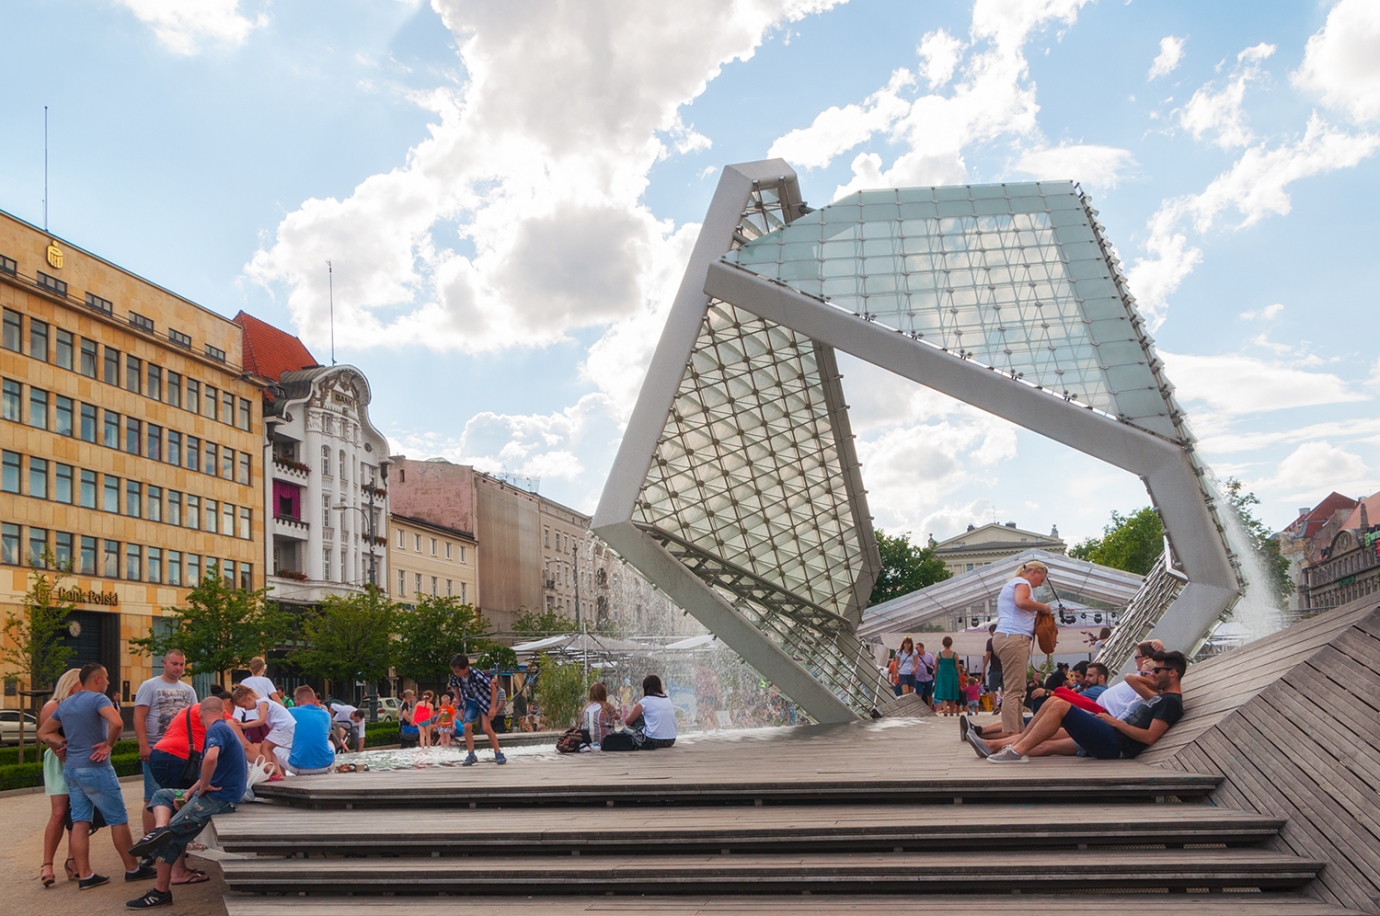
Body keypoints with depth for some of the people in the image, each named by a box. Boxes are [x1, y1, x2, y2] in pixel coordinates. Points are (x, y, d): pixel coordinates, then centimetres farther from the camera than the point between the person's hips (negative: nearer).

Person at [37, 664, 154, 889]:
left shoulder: (65, 704, 12)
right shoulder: (98, 699, -14)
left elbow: (43, 732, 20)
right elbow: (117, 723, -31)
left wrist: (63, 745, 9)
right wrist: (109, 745, -15)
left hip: (71, 770, 8)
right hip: (95, 769, -8)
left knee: (80, 822, 8)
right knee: (118, 819, 2)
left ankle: (84, 875, 8)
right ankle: (132, 869, 10)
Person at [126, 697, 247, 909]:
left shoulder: (217, 730, -13)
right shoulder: (225, 729, 18)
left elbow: (211, 758, -35)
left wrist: (203, 786, -19)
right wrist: (189, 793, 8)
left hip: (218, 798, -10)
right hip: (213, 794, 10)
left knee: (171, 835, -2)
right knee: (161, 795, 15)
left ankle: (161, 892, 7)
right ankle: (160, 828, -11)